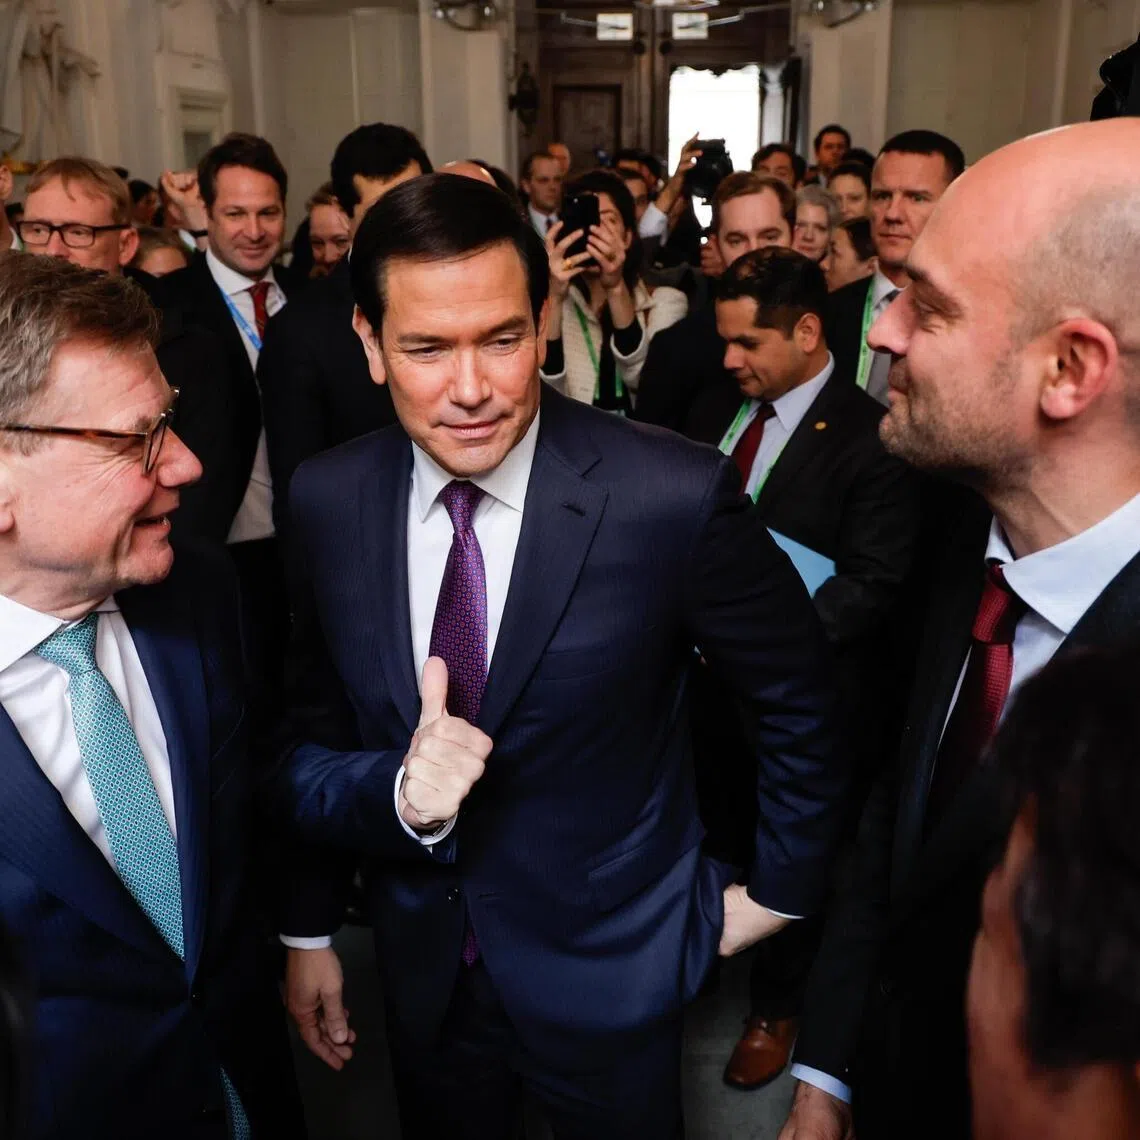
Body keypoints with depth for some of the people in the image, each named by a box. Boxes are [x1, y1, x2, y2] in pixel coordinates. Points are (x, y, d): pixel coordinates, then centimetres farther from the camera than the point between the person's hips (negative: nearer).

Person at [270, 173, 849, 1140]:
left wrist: (780, 885, 0)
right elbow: (311, 730, 2)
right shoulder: (327, 500, -11)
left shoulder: (675, 497, -23)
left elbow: (800, 698, -8)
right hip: (423, 968, 3)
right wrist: (308, 927, 0)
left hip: (612, 971, -3)